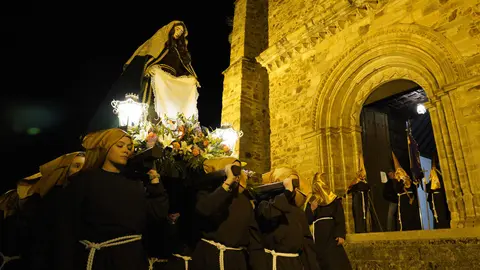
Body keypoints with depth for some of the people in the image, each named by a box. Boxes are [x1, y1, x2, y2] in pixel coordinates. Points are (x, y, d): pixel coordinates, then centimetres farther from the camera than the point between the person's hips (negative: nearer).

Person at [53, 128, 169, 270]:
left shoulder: (135, 183, 7)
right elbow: (66, 229, -8)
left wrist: (154, 179, -2)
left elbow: (160, 212, -1)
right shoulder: (84, 180, -5)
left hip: (133, 257, 4)